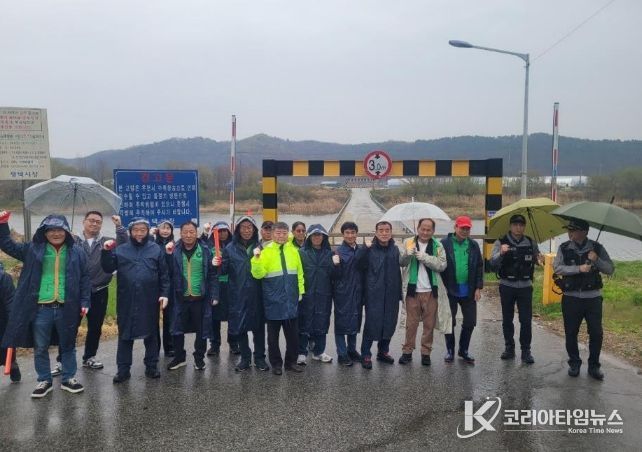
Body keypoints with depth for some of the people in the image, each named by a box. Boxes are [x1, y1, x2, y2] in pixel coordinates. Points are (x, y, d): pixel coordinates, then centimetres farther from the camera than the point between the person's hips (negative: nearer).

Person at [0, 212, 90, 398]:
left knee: (68, 346, 12)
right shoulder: (33, 249, 4)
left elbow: (84, 278, 3)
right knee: (40, 347, 11)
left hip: (66, 308, 0)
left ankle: (69, 379, 27)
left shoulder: (76, 252, 2)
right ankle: (44, 381, 27)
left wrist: (84, 302, -3)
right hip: (40, 308, 1)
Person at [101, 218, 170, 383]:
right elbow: (108, 268, 4)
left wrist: (164, 293, -4)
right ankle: (123, 369, 17)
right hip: (126, 301, 1)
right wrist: (106, 252, -10)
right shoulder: (121, 250, 5)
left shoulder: (156, 249, 2)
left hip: (150, 301, -1)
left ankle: (151, 366, 22)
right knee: (125, 334, 7)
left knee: (151, 334, 9)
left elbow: (164, 274, 2)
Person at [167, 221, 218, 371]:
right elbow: (168, 274, 1)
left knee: (202, 330, 8)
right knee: (177, 329, 10)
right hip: (180, 298, 1)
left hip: (200, 298, -1)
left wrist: (214, 295, -7)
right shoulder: (174, 251, 0)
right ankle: (179, 357, 29)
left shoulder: (205, 251, -2)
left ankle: (199, 358, 27)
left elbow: (212, 275, -3)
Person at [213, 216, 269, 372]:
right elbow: (225, 270, 1)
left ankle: (259, 357, 20)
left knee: (258, 326, 6)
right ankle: (245, 358, 21)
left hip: (256, 294, 0)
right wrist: (219, 264, -17)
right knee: (240, 326, 6)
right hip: (238, 294, 0)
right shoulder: (230, 248, 3)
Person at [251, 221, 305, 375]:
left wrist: (300, 291, 12)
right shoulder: (266, 251, -5)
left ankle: (291, 362, 24)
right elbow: (258, 274, -12)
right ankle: (276, 363, 19)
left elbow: (299, 272, 15)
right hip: (273, 300, -3)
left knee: (293, 333, 10)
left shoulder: (293, 250, 7)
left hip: (291, 299, 3)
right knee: (273, 334, 7)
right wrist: (257, 258, -26)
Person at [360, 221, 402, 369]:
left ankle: (383, 351, 29)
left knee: (390, 323, 12)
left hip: (392, 295, 5)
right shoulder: (369, 250, -6)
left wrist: (399, 293, 8)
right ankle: (366, 355, 9)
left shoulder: (395, 250, 8)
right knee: (372, 324, -4)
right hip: (374, 294, -5)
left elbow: (398, 271, 10)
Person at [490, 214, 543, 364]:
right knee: (507, 319, 9)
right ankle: (509, 348, 22)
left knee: (526, 319, 0)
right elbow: (492, 263, -13)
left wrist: (539, 259, -6)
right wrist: (501, 253, -33)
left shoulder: (531, 243, 4)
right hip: (507, 286, -1)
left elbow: (536, 259, 18)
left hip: (525, 287, 1)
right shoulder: (501, 242, -4)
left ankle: (526, 350, 10)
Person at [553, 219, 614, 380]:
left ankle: (594, 365, 20)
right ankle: (574, 363, 25)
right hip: (571, 298, 0)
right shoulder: (564, 248, 0)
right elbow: (557, 267, -12)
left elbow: (610, 269, -1)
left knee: (596, 333, 3)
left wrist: (597, 260, -19)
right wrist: (579, 268, -21)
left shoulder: (597, 248, 1)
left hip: (593, 297, 0)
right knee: (571, 333, 8)